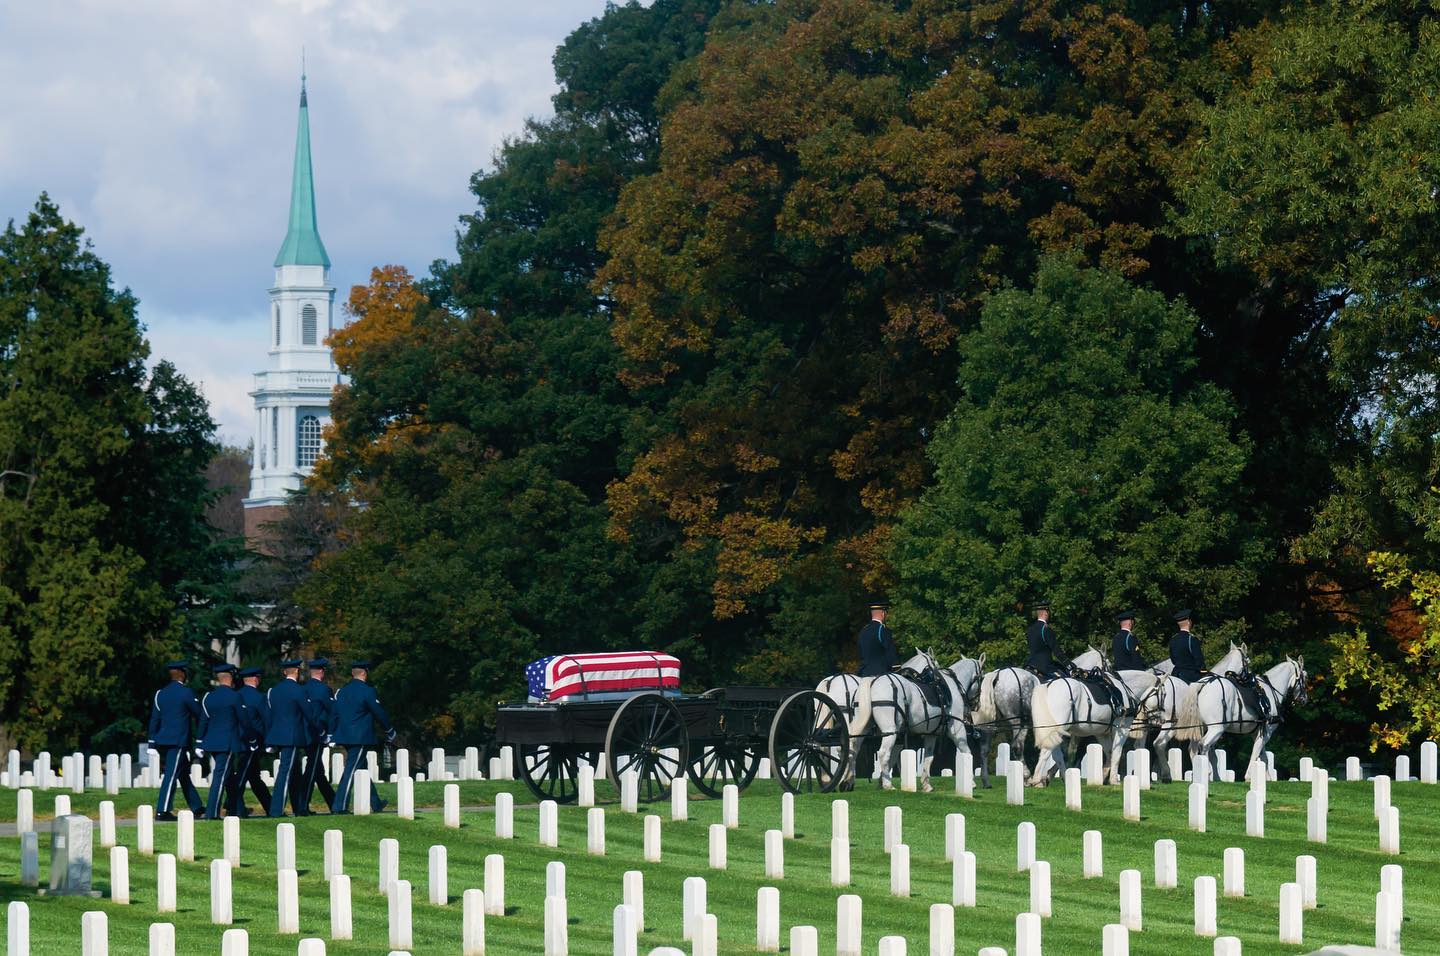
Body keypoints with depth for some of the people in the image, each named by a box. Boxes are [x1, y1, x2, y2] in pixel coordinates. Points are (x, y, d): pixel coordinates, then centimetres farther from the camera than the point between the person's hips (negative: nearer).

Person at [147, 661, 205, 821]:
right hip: (179, 740, -7)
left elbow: (154, 719, 9)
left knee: (184, 773, 16)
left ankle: (196, 806, 26)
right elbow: (198, 714, -1)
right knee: (171, 775, -7)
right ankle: (162, 811, -11)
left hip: (162, 740, 7)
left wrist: (153, 744, 12)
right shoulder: (186, 692, -9)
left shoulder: (160, 693, 9)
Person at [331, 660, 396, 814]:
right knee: (351, 770, -7)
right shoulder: (367, 691, -12)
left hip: (344, 736, 8)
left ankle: (375, 804, 26)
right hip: (361, 736, -8)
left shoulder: (342, 691, 8)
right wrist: (390, 730, 7)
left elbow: (334, 713, 10)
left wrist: (331, 734, 15)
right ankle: (339, 806, -11)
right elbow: (379, 713, -7)